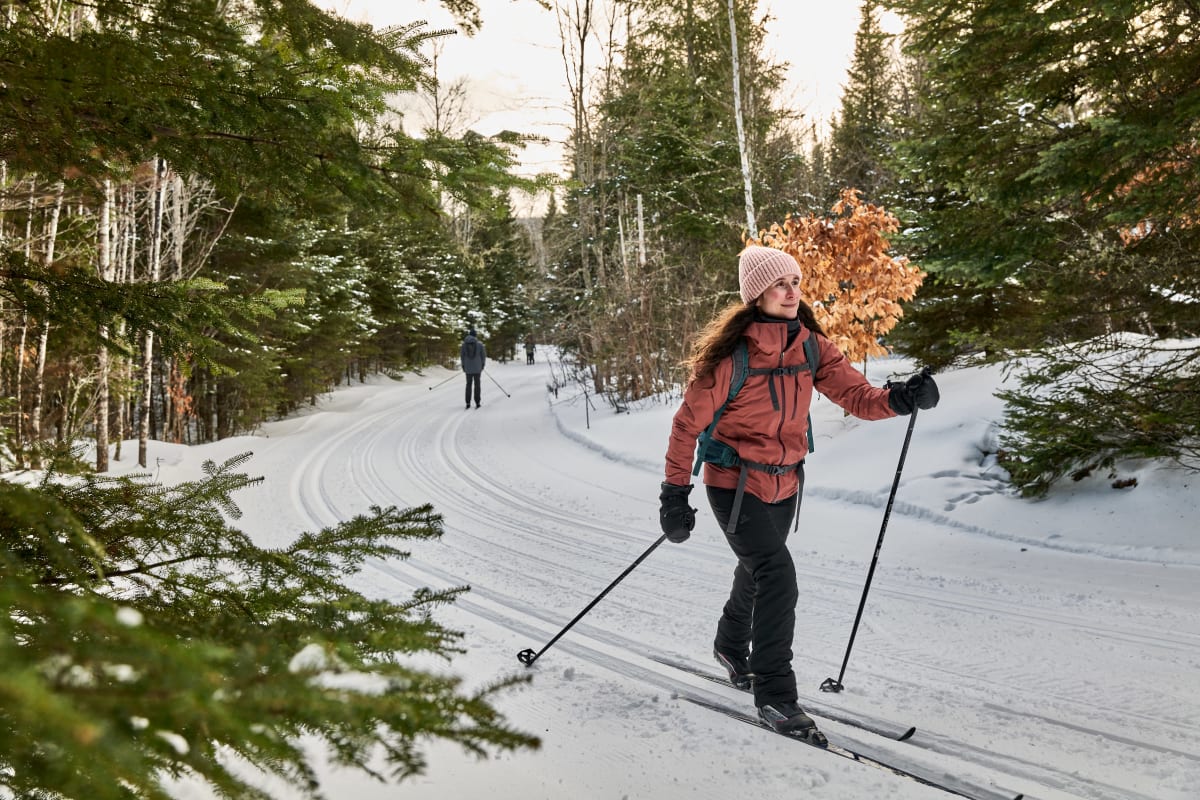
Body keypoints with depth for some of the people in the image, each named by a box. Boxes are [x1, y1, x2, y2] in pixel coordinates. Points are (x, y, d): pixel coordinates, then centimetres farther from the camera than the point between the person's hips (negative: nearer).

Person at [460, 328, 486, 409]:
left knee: (468, 385, 11)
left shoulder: (464, 344, -2)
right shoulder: (479, 344, -7)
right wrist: (483, 365, 13)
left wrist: (463, 366, 15)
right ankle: (477, 403, 5)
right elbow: (483, 355, -2)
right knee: (477, 385, 7)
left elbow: (461, 355, 3)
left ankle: (468, 403, 7)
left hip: (468, 368, 1)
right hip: (477, 368, -1)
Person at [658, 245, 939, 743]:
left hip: (785, 483, 6)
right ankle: (774, 696, -3)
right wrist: (675, 494, -14)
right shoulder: (731, 353, -20)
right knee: (777, 576, -18)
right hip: (735, 483, -6)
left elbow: (857, 396, -11)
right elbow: (689, 423, -14)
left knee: (756, 573, 23)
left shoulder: (810, 347, -5)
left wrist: (901, 398, -32)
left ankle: (731, 648, 51)